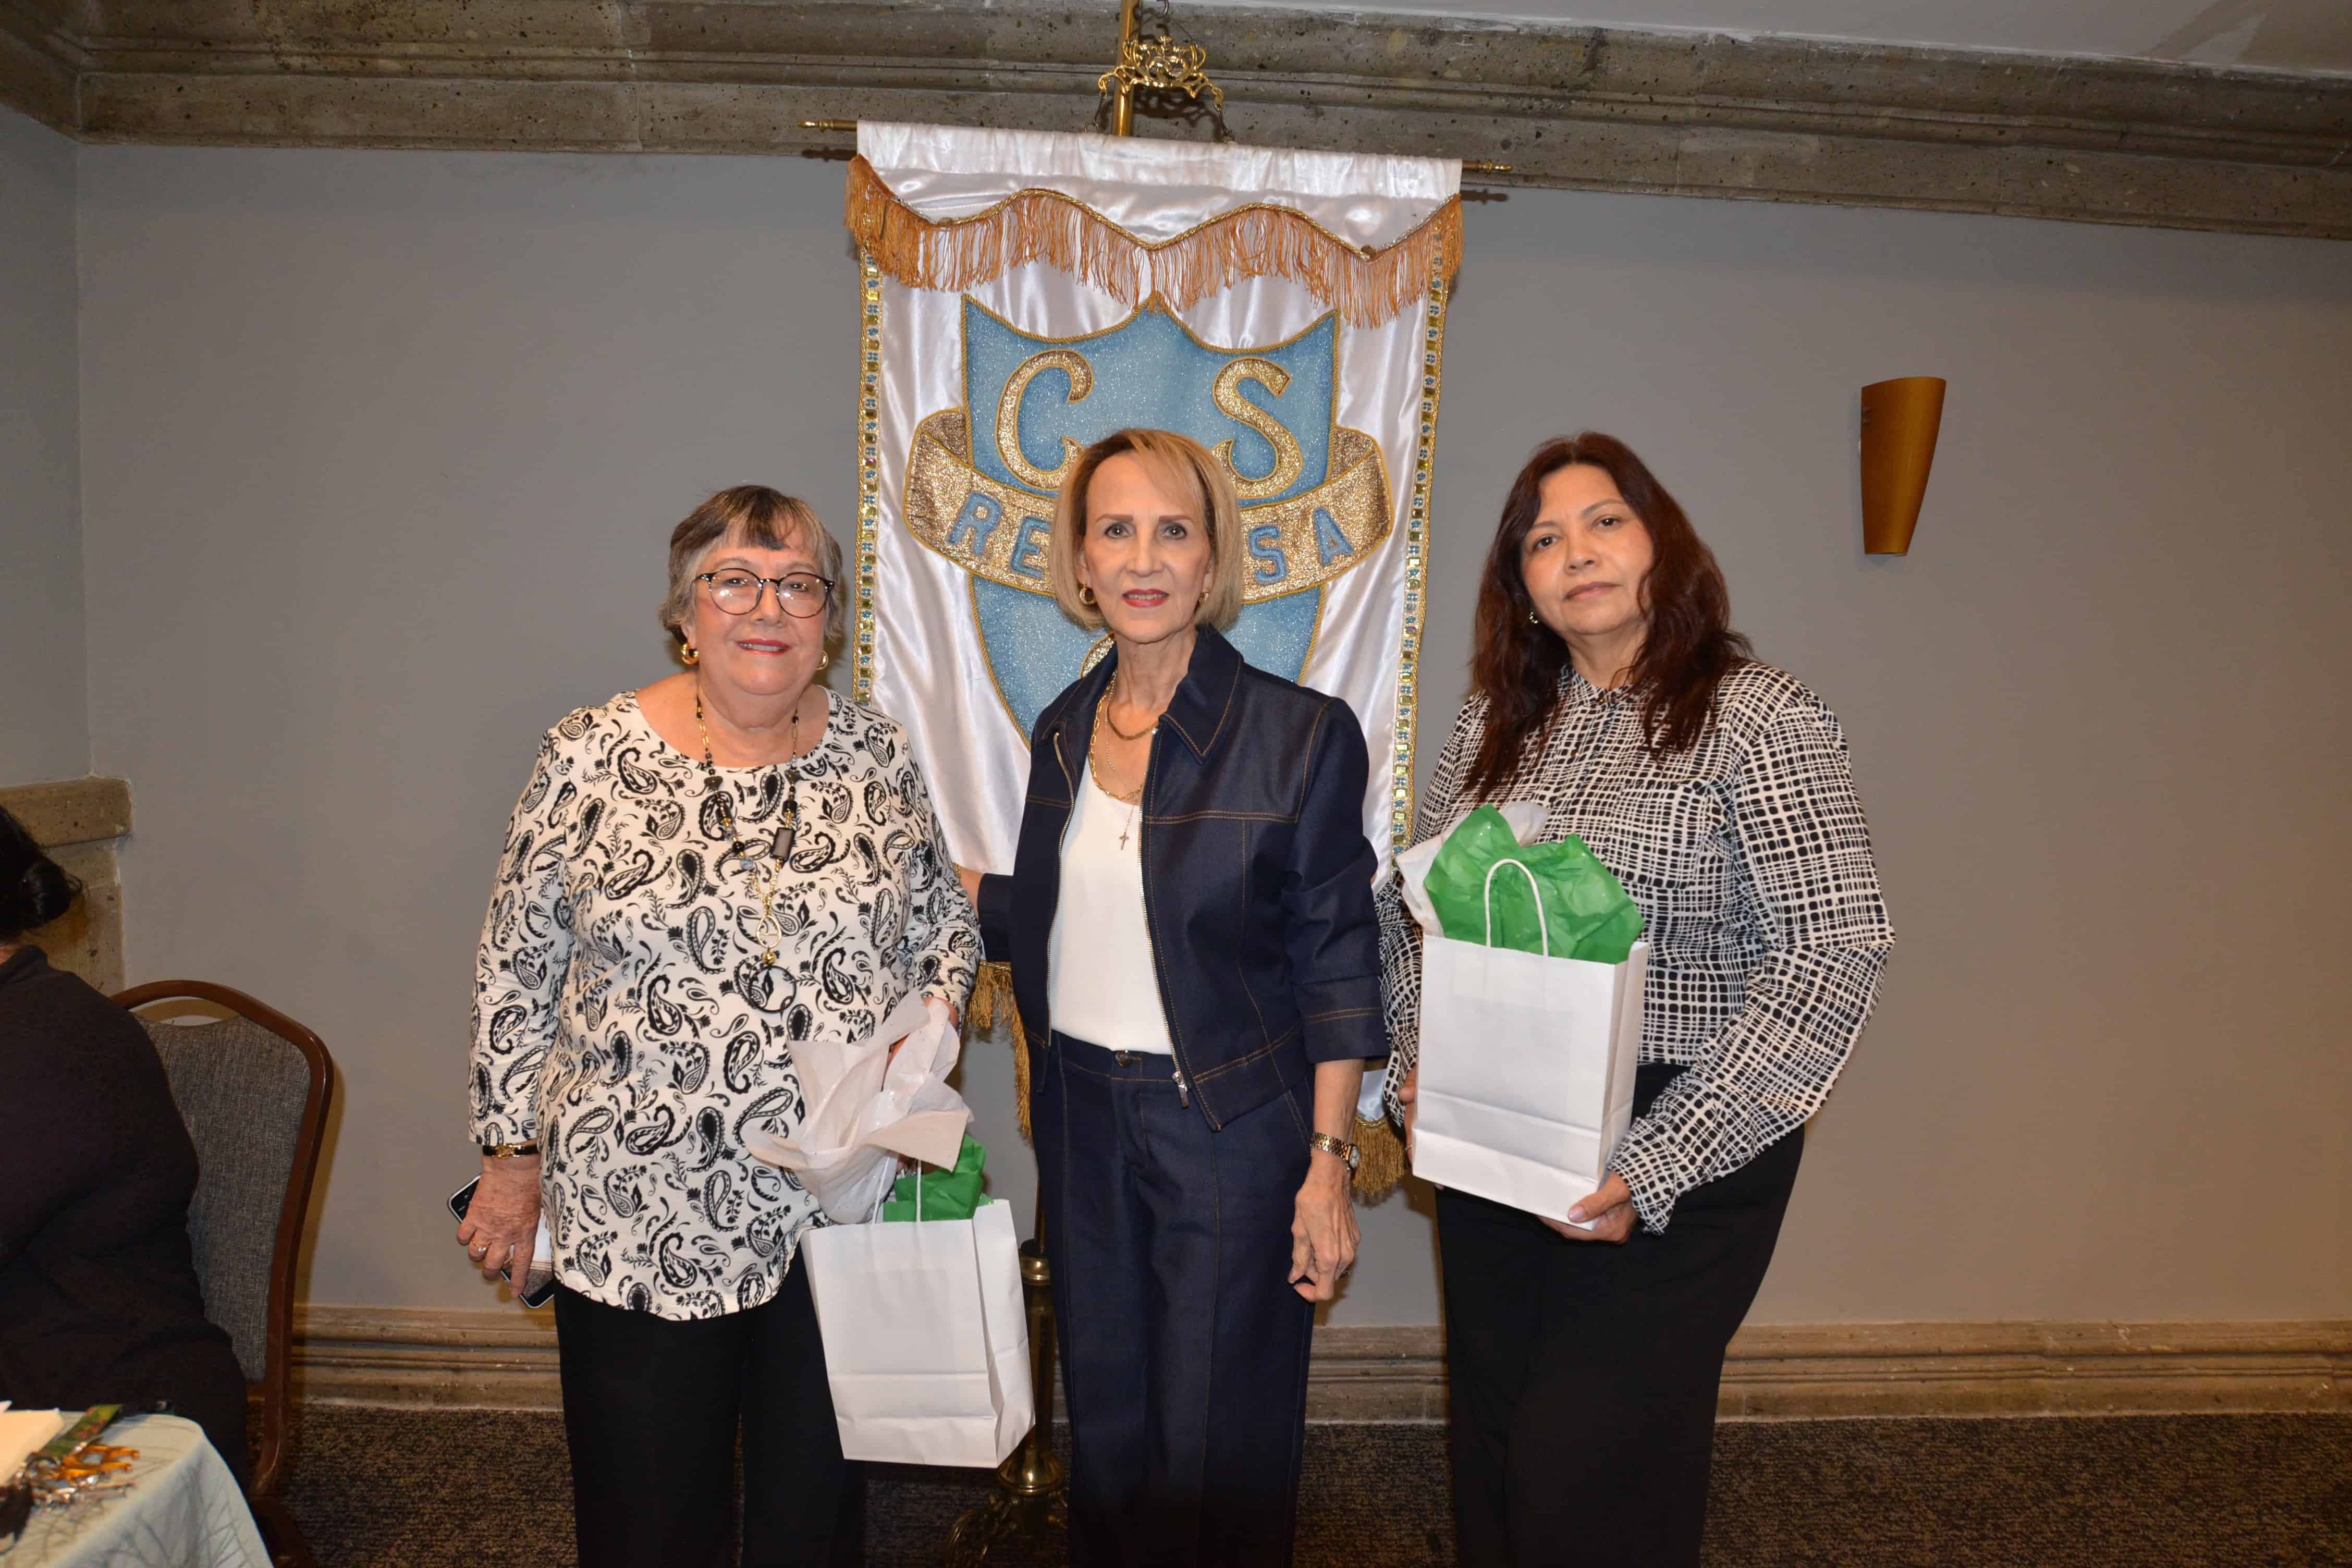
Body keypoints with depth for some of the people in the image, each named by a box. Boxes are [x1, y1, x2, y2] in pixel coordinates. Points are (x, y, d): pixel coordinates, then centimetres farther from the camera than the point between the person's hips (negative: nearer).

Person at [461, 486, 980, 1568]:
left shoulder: (878, 756, -1)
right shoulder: (590, 758, -6)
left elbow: (946, 922, 10)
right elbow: (515, 973, 1)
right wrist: (511, 1158, 4)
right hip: (637, 1211, -1)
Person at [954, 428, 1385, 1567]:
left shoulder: (1300, 733, -12)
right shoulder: (1062, 729, 3)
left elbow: (1335, 967, -9)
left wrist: (1329, 1162, -11)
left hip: (1229, 1126, -4)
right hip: (1081, 1110, 5)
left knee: (1215, 1450, 10)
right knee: (1104, 1422, 20)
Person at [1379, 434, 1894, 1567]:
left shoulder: (1760, 720, -10)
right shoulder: (1494, 726, 7)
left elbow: (1837, 952, -16)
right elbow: (1408, 906, 14)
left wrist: (1653, 1167, -20)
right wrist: (1415, 1065, -2)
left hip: (1671, 1158, -5)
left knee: (1588, 1473, 2)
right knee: (1491, 1444, 17)